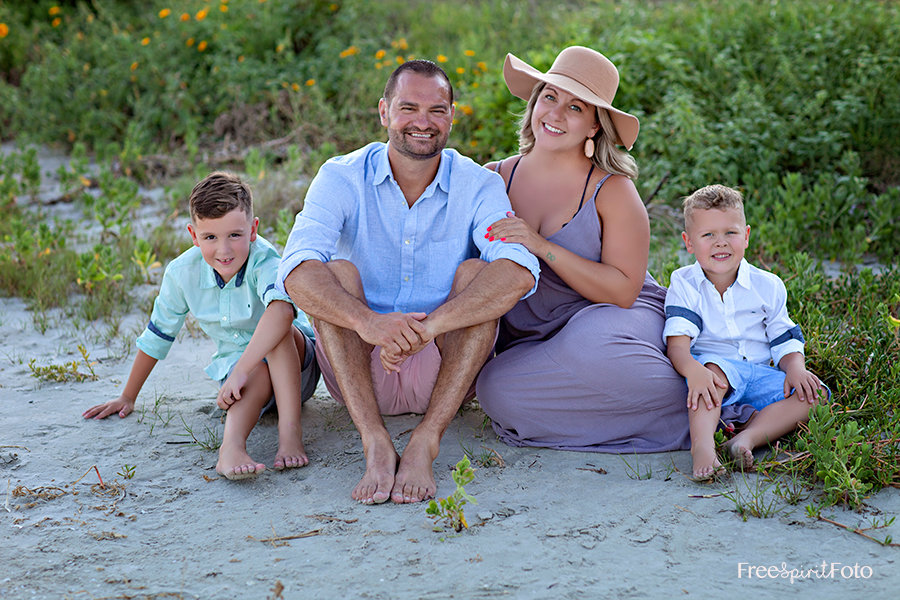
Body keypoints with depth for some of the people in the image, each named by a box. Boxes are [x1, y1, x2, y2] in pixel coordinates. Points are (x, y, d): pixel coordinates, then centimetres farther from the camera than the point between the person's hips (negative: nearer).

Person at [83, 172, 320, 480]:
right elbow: (157, 335, 5)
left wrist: (241, 371, -55)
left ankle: (290, 431, -43)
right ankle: (231, 445, -59)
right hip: (243, 374, 2)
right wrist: (127, 397, 14)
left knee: (281, 333, -36)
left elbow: (281, 310, -49)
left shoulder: (263, 260, -26)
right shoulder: (182, 273, -12)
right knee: (260, 373, -35)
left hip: (294, 365, -2)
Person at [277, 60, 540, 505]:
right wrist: (367, 322, -43)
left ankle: (425, 443, -33)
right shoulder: (341, 178, -5)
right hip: (360, 370, 0)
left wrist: (429, 325, -40)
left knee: (475, 273, -22)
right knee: (337, 272, -23)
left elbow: (520, 271, -25)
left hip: (446, 372, 0)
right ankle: (376, 445, -36)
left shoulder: (479, 186, -5)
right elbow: (296, 270, -23)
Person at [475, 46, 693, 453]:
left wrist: (541, 246, -24)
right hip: (530, 337, 5)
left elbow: (623, 291, -18)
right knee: (497, 392, -26)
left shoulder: (612, 191, -10)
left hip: (612, 317, -5)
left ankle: (685, 399, -11)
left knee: (588, 347, -39)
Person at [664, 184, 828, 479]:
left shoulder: (768, 286, 10)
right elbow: (677, 342, -12)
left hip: (758, 373, 4)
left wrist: (796, 368, -14)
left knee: (812, 394, -19)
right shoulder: (684, 285, 2)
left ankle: (748, 438, -36)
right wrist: (692, 369, -35)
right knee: (715, 369, -38)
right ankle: (702, 444, -54)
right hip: (709, 365, -4)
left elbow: (785, 342, 11)